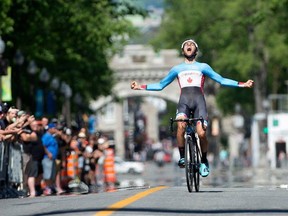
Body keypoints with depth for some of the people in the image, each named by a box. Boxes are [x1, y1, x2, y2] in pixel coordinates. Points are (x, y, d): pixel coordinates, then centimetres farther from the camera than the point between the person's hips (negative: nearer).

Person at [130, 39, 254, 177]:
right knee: (181, 125, -32)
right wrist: (140, 87, 20)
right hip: (184, 101, 1)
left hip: (199, 100, 0)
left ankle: (204, 161, 5)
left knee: (201, 133, -19)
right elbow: (160, 85, 30)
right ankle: (182, 157, -20)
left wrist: (242, 84, 8)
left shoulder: (203, 67, 22)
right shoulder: (177, 69, 26)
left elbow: (222, 80, 19)